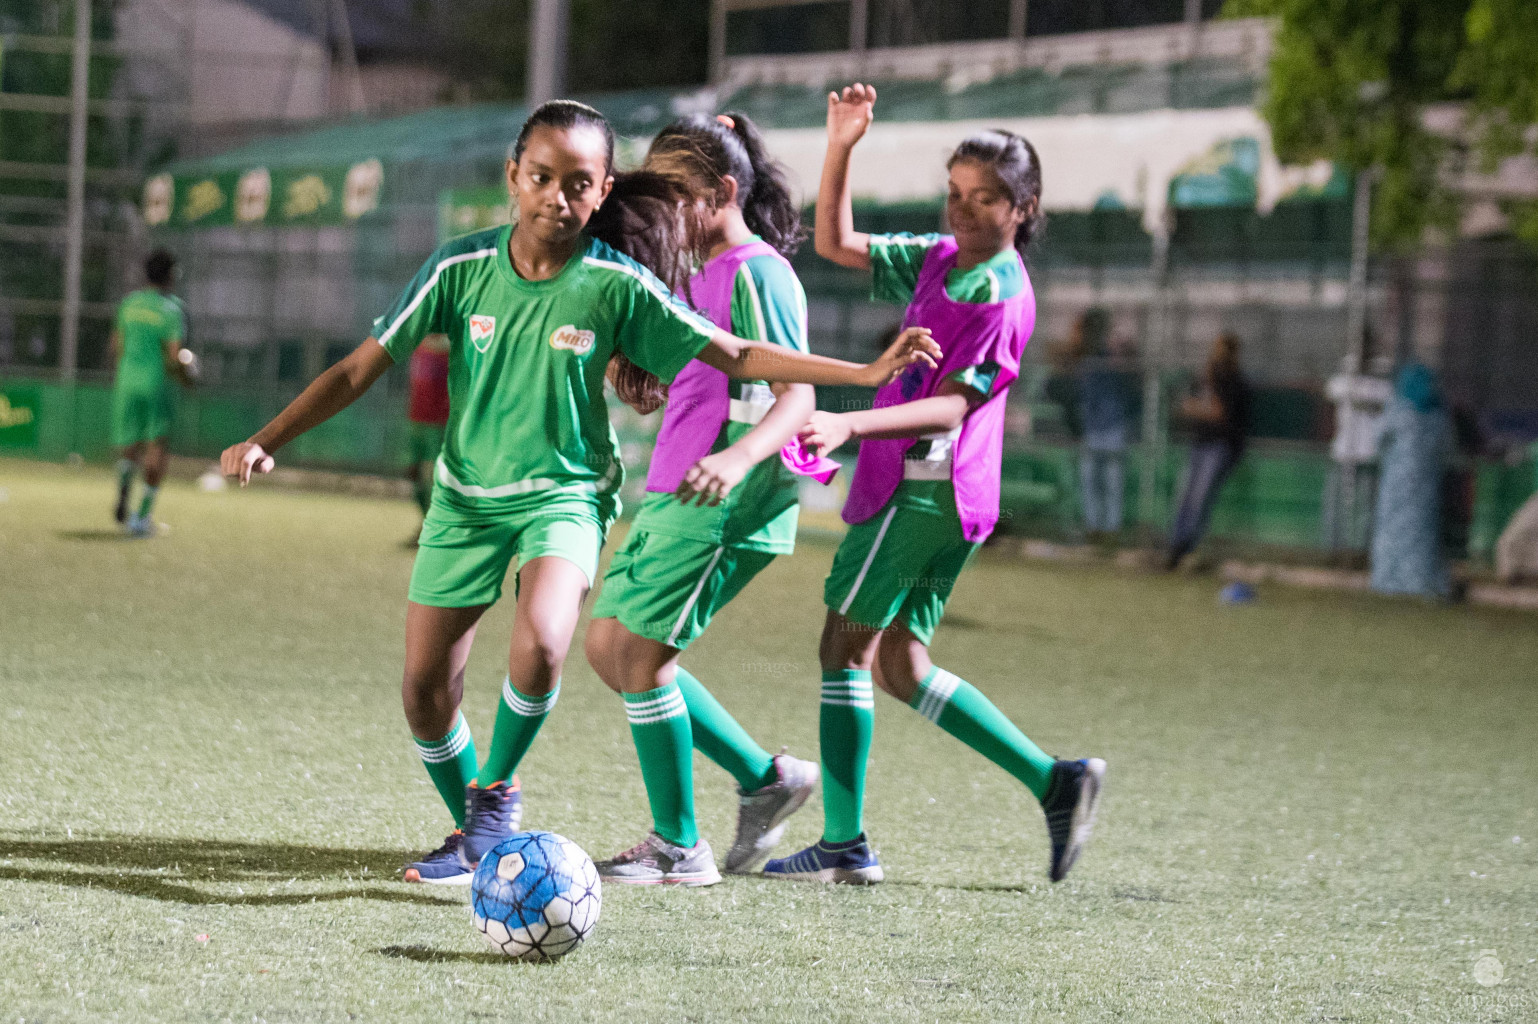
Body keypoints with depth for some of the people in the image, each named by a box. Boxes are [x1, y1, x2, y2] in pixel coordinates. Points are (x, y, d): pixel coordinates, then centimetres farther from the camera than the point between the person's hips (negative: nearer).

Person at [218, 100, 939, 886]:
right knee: (425, 691, 2)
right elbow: (363, 367, -6)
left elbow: (736, 356, -5)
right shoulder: (462, 268, -11)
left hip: (565, 492, -2)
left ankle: (496, 792, -2)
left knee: (539, 648, -30)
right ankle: (474, 835, 28)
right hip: (466, 495, 2)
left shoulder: (618, 286, -13)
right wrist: (266, 441, -13)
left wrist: (864, 372, -11)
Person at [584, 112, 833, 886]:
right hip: (673, 494, 10)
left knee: (636, 650, -10)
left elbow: (797, 397, -21)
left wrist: (739, 457, -37)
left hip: (725, 501, -10)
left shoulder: (757, 275, -12)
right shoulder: (700, 273, 18)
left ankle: (678, 848, -1)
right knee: (609, 646, 11)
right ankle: (764, 777, 18)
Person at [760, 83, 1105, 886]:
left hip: (925, 484, -9)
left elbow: (952, 405, -21)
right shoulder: (936, 260, 12)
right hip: (906, 483, 9)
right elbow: (836, 244, 17)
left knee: (846, 643, -6)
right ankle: (1054, 782, 11)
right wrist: (841, 147, 6)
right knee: (899, 666, 10)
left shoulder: (1003, 297, -13)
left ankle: (844, 844, -2)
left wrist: (851, 425, -33)